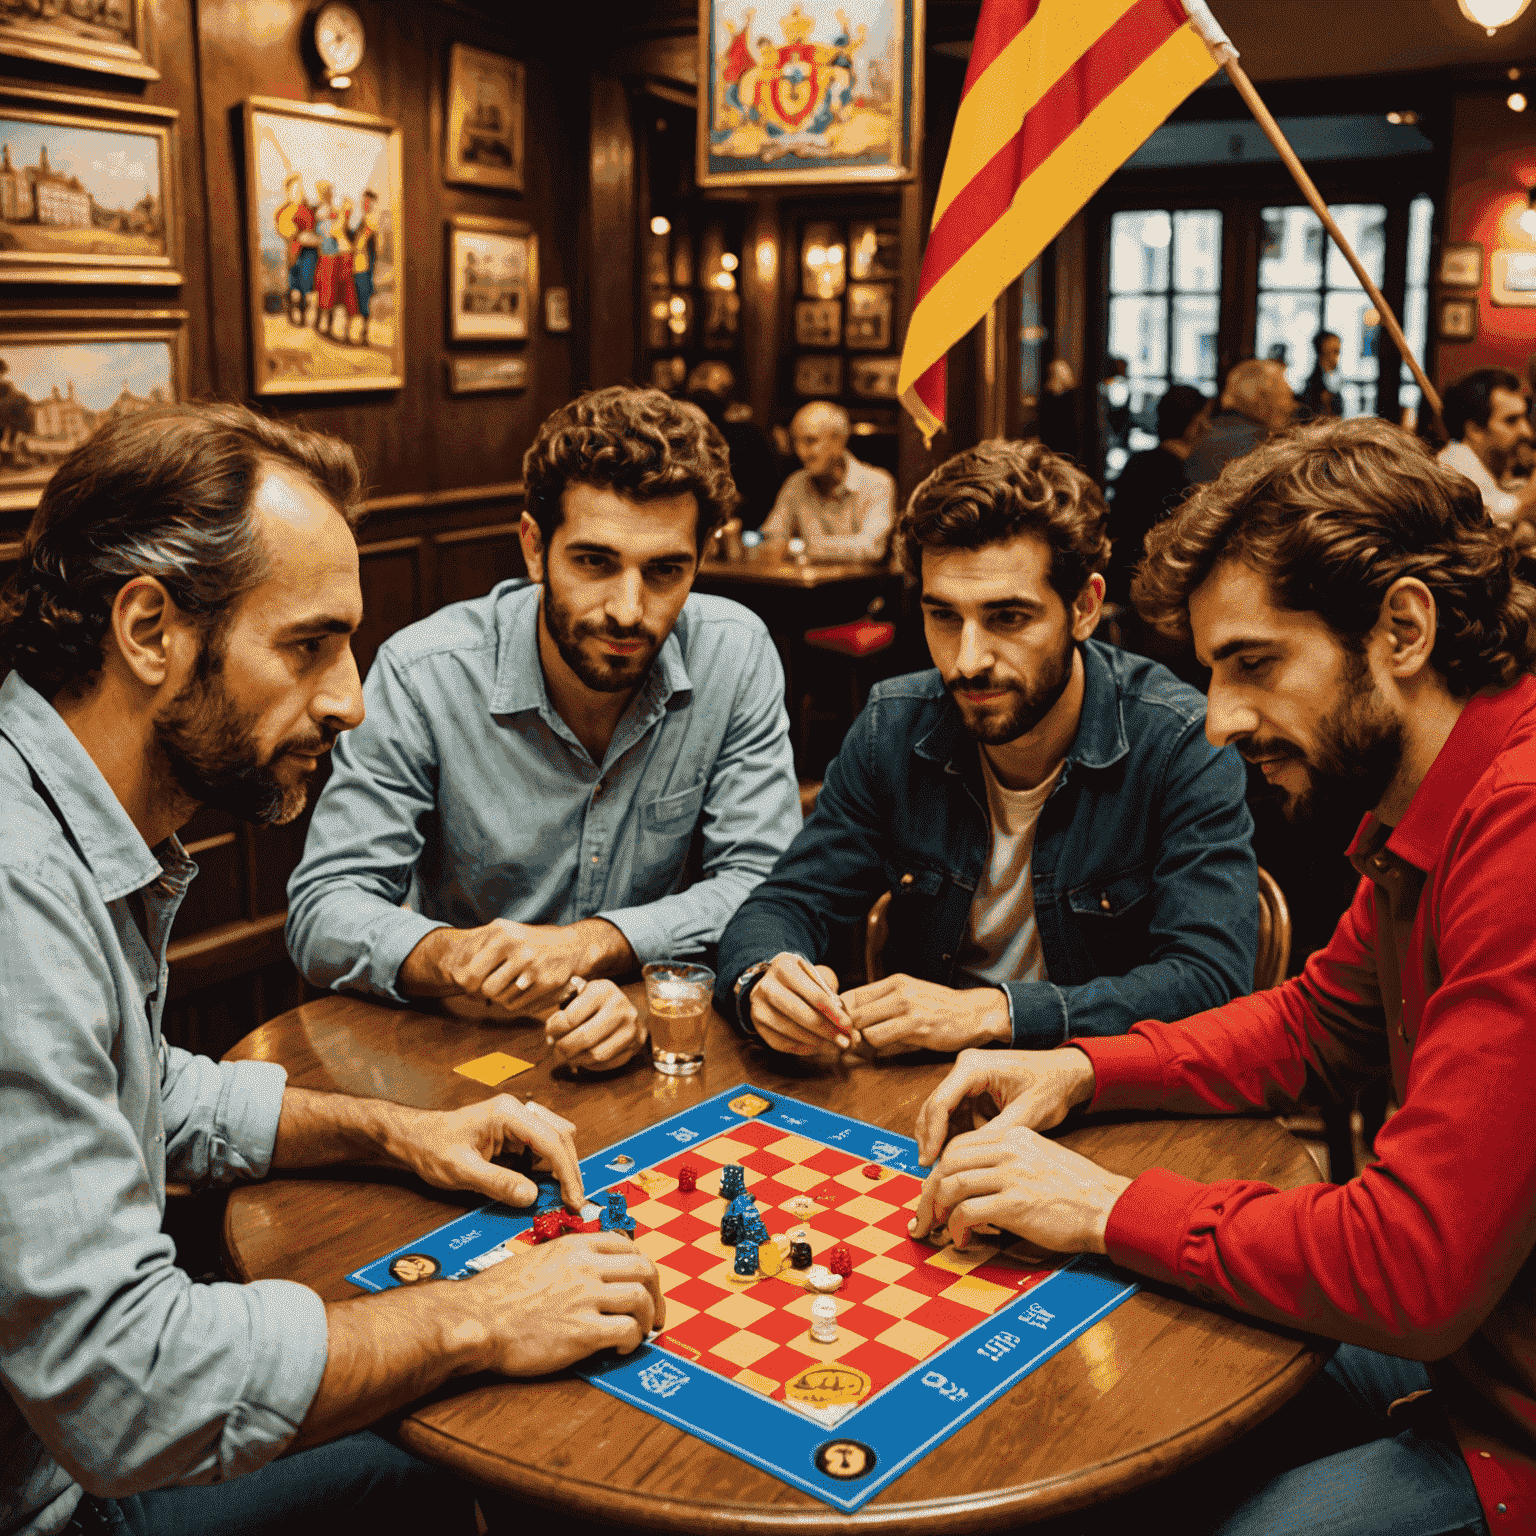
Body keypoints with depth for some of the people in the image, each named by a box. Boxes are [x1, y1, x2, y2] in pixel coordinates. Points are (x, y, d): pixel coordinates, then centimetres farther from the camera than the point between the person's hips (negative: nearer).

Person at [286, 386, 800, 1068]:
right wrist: (457, 963, -35)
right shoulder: (422, 674, -15)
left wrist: (586, 943, -22)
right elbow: (323, 912, -14)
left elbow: (761, 882, -7)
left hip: (651, 1034, 2)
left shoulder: (737, 656, -9)